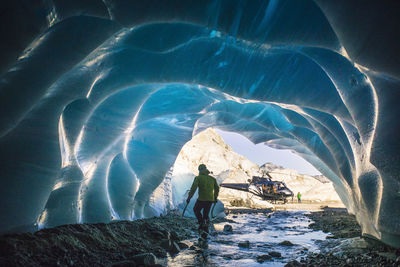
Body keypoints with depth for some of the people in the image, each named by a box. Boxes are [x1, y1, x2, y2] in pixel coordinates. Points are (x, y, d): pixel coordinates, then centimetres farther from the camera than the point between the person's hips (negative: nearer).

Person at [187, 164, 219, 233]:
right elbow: (217, 188, 19)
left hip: (202, 199, -4)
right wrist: (215, 197, 31)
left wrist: (189, 197, -9)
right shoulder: (212, 178, 12)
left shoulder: (198, 178, -2)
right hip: (210, 200, 4)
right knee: (206, 213, 20)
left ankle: (201, 223, 7)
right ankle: (206, 227, 13)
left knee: (196, 210, 20)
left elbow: (193, 188, -13)